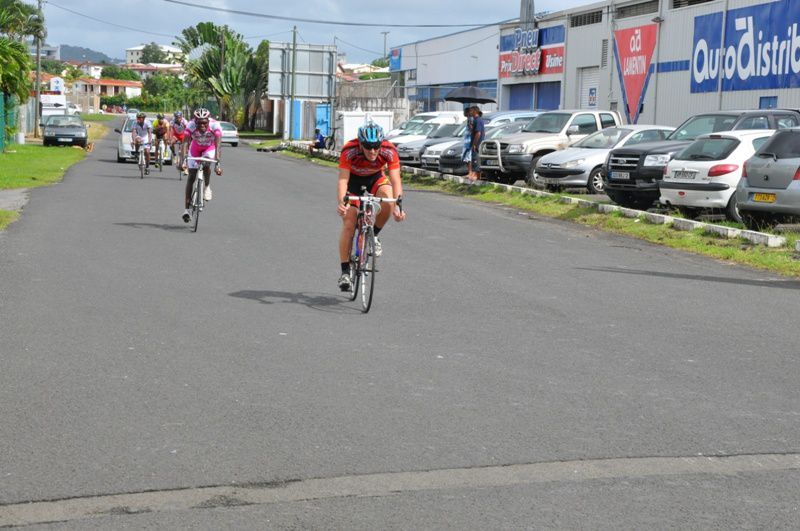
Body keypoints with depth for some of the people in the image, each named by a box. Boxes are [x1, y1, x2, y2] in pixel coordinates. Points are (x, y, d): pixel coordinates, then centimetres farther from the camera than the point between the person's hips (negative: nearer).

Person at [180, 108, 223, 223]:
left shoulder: (214, 125, -34)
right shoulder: (191, 125, -31)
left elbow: (217, 145, -39)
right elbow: (185, 143, -35)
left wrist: (217, 163, -49)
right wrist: (183, 160, -48)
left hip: (210, 148, -1)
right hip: (195, 148, 1)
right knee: (191, 176, -5)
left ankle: (207, 187, -6)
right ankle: (186, 209, -1)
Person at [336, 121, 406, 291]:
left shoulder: (389, 151, -31)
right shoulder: (349, 151, -35)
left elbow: (395, 180, -35)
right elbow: (343, 180, -40)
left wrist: (398, 204, -51)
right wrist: (342, 202, -58)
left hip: (376, 178, 1)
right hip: (353, 179, -1)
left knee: (388, 199, -31)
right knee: (349, 224, -13)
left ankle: (374, 236, -5)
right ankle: (345, 272, -5)